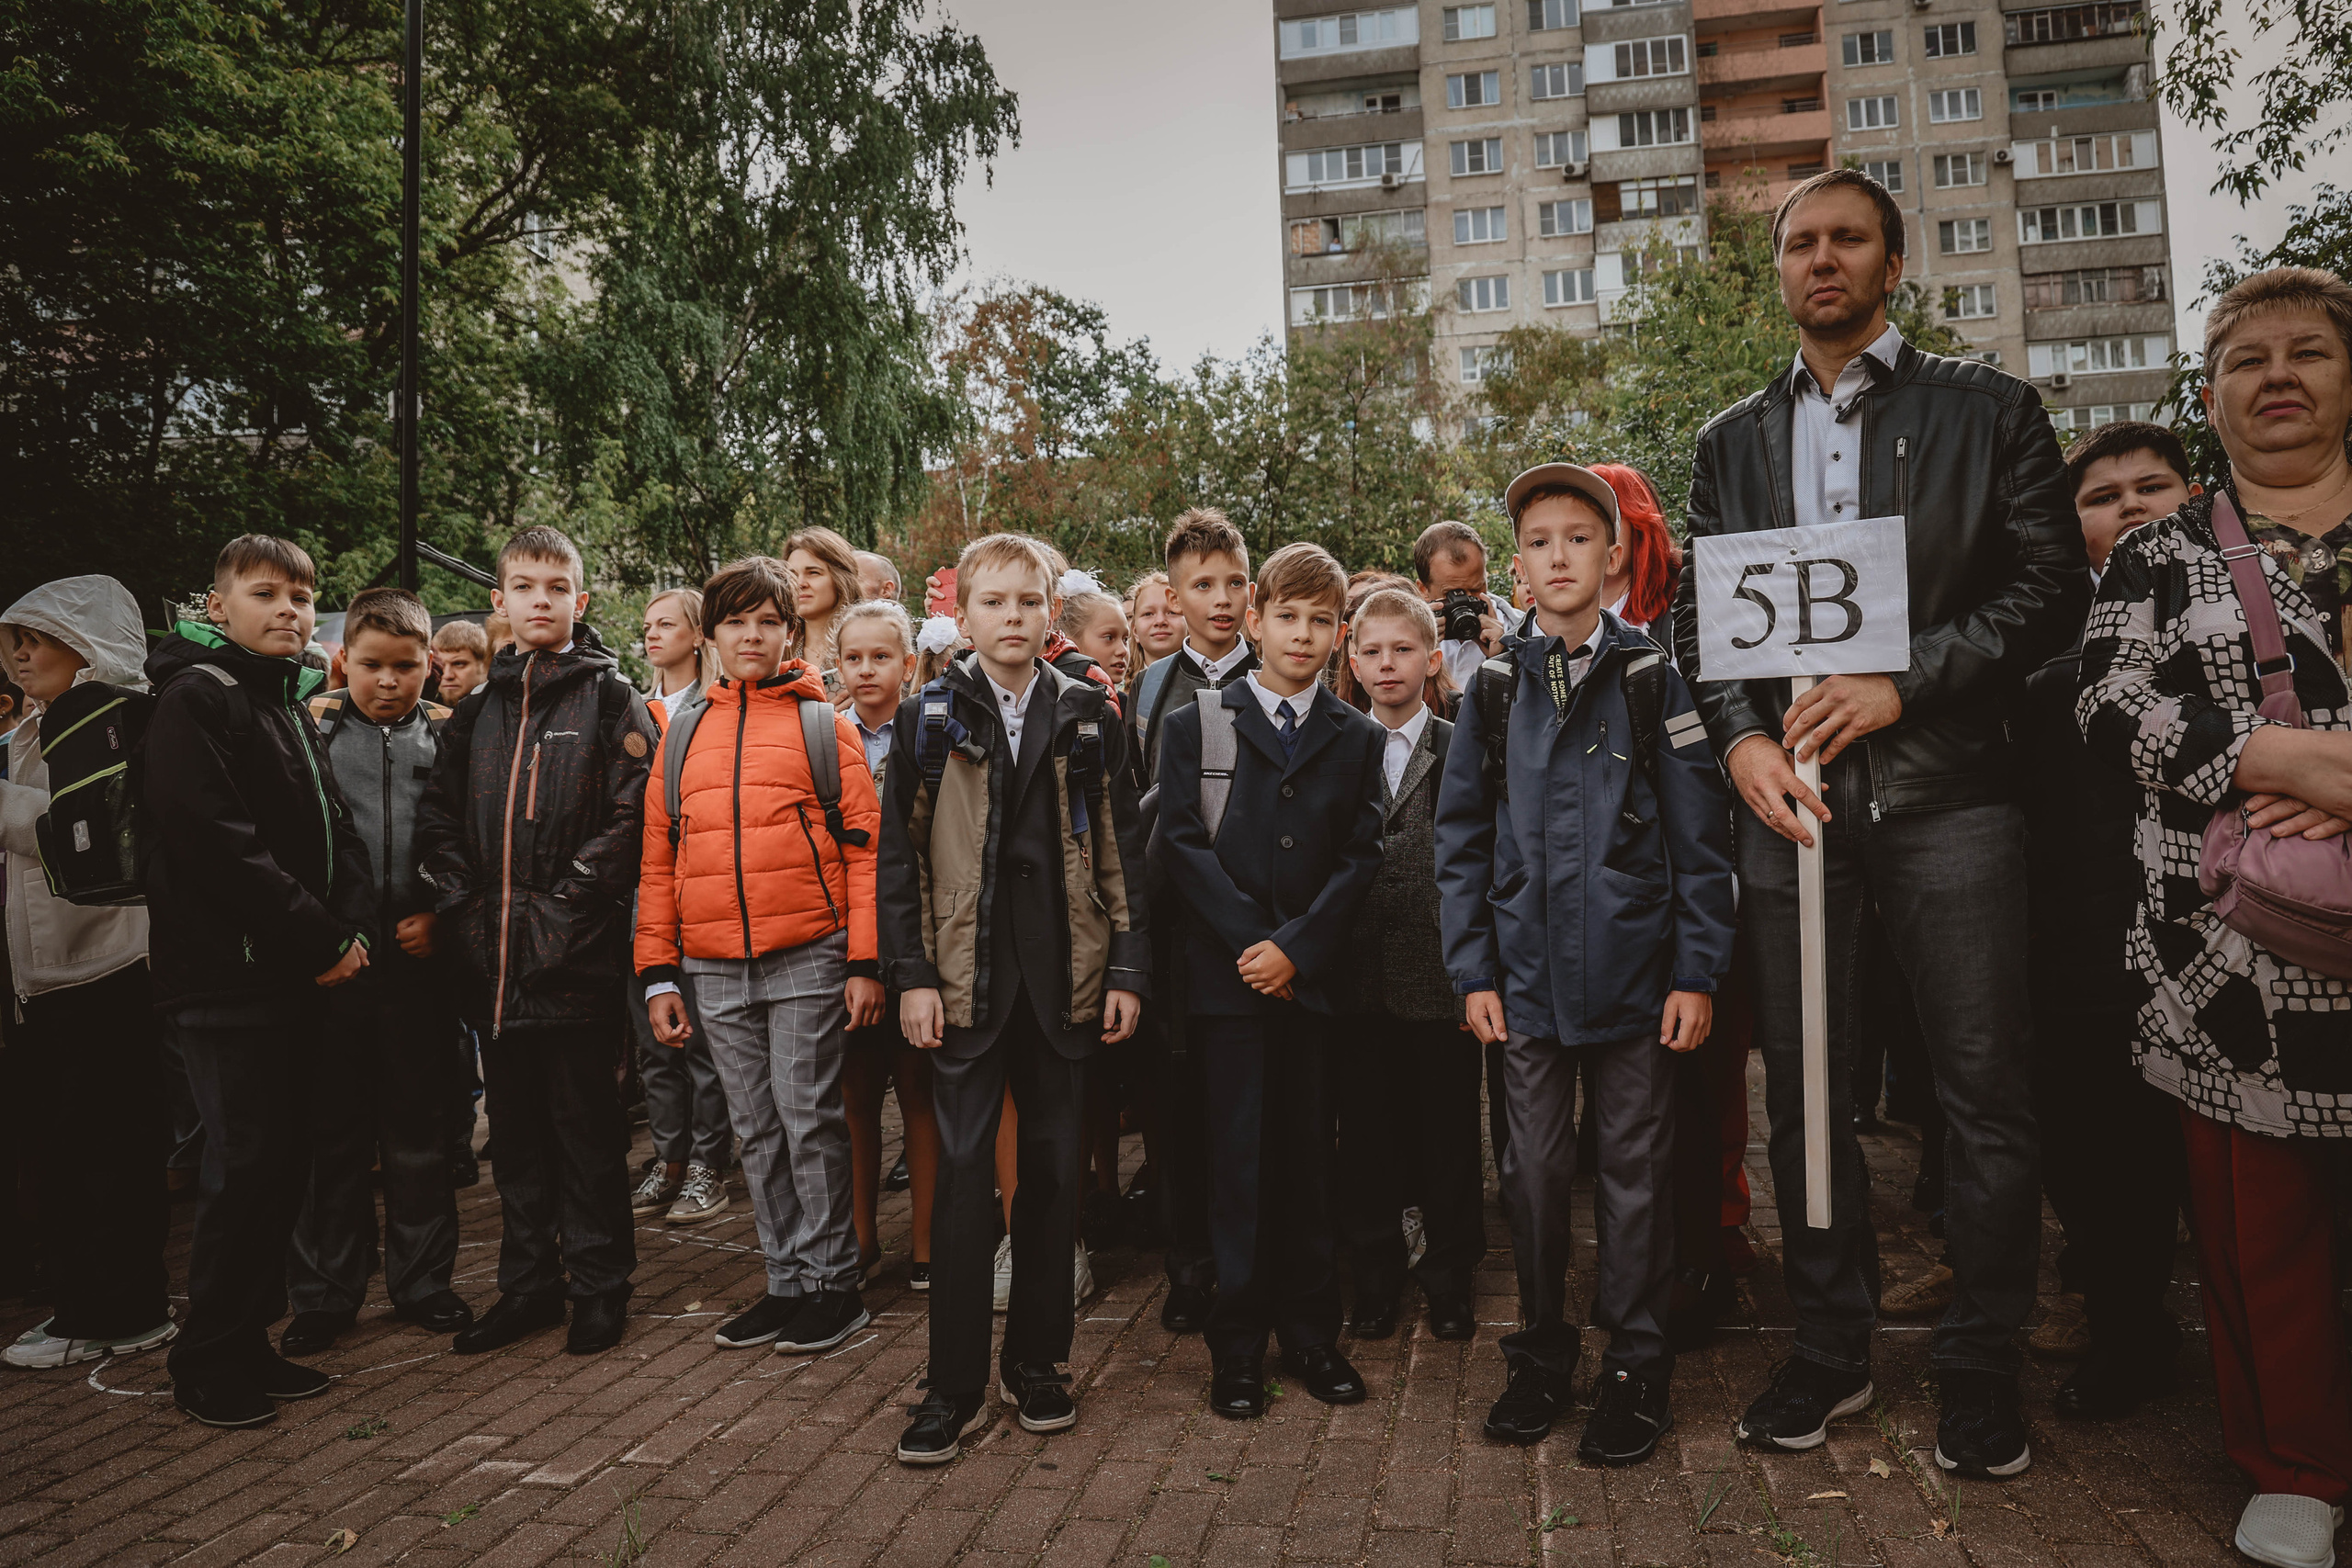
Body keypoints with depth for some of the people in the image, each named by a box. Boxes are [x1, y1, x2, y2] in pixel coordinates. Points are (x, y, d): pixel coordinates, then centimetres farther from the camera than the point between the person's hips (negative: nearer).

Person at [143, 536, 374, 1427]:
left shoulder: (288, 704, 18)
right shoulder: (196, 699, -10)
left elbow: (337, 833, 16)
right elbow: (218, 845, -20)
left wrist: (350, 927, -2)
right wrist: (321, 941, -16)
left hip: (296, 980, 8)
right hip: (228, 979, -8)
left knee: (285, 1162, 12)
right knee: (245, 1168, -3)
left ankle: (248, 1343, 24)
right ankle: (207, 1367, 11)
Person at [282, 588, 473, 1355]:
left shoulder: (448, 734, 5)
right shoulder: (313, 727, 3)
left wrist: (440, 914, -6)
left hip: (420, 956, 1)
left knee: (420, 1127, 11)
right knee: (333, 1132, 8)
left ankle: (422, 1282, 24)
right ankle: (325, 1294, 21)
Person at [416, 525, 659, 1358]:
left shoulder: (611, 700, -1)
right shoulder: (477, 707, 14)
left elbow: (628, 817, -10)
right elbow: (438, 816, 13)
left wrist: (562, 903, -15)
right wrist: (463, 902, -1)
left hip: (575, 954, -5)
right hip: (492, 955, 5)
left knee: (586, 1124, 3)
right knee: (515, 1128, 14)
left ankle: (600, 1287, 17)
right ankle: (527, 1284, 27)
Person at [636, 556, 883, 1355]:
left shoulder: (823, 725, 1)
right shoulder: (682, 737, 13)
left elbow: (863, 846, -3)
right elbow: (658, 862, 14)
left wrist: (866, 962, -9)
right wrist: (658, 974, 8)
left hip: (808, 959, -4)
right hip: (716, 971, 4)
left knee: (809, 1122, 0)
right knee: (757, 1132, 11)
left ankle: (832, 1282, 14)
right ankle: (788, 1283, 22)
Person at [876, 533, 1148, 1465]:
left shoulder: (1089, 716, 7)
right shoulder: (929, 718, 4)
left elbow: (1120, 849, 7)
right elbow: (900, 856, 3)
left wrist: (1128, 968, 1)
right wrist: (912, 976, -4)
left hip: (1065, 977, 2)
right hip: (966, 977, -1)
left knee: (1054, 1169, 9)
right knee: (964, 1171, 0)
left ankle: (1035, 1360, 25)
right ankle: (955, 1383, 12)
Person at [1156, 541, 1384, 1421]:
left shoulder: (1358, 739, 10)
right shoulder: (1194, 724, 5)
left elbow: (1361, 856, 3)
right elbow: (1180, 843, -2)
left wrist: (1296, 945, -9)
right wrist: (1248, 941, -10)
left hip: (1314, 977, 2)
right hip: (1227, 975, -2)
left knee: (1309, 1157, 8)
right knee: (1239, 1159, 1)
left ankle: (1312, 1334, 21)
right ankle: (1238, 1346, 12)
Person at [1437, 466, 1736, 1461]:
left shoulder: (1653, 681, -1)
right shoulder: (1495, 690, 5)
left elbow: (1700, 839, -2)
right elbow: (1461, 839, 7)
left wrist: (1696, 971, -6)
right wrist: (1473, 968, 1)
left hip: (1636, 973, -2)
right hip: (1528, 976, 2)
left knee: (1635, 1170, 7)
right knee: (1535, 1169, 11)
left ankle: (1635, 1370, 24)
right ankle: (1541, 1359, 28)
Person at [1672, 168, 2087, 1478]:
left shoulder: (1988, 410, 8)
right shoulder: (1732, 443, 15)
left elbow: (2053, 587, 0)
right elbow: (1699, 616, 10)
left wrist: (1903, 682, -13)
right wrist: (1743, 739, -7)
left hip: (1946, 791, -2)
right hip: (1789, 794, 3)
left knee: (1988, 1094, 2)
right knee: (1806, 1091, 8)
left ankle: (1983, 1372, 19)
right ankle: (1833, 1349, 24)